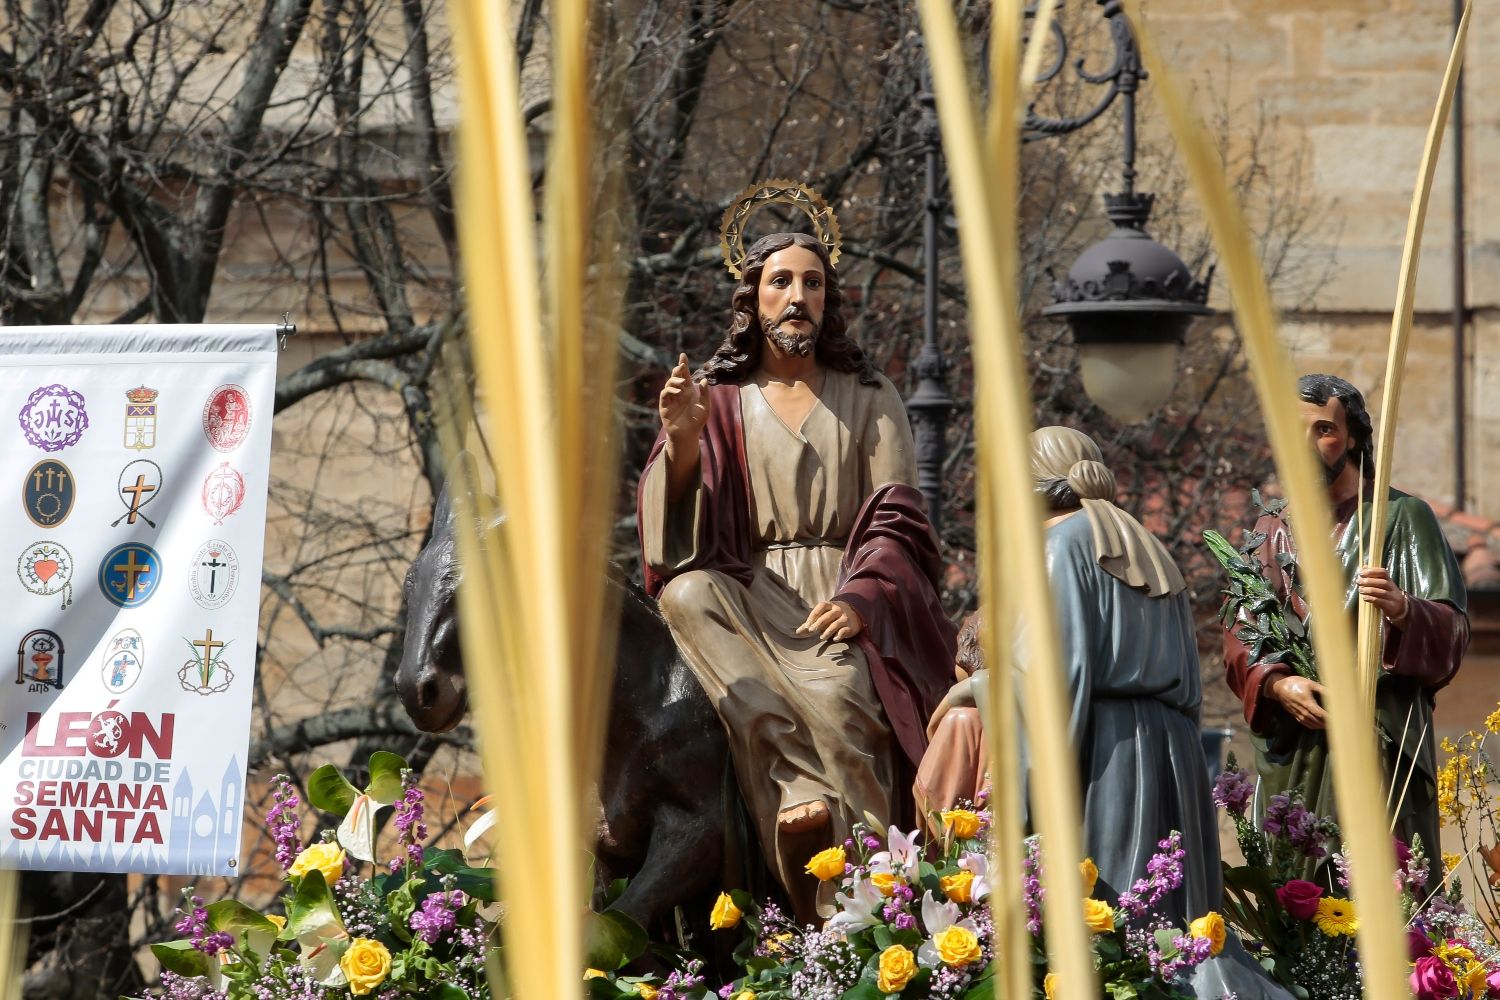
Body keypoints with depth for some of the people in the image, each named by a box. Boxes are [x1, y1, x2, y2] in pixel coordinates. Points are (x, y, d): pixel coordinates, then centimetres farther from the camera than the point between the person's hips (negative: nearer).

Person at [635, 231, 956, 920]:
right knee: (687, 595, -33)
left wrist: (859, 597, -15)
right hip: (753, 600, 2)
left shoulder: (869, 399, 15)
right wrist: (682, 442, -16)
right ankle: (801, 787, -43)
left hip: (850, 599, -1)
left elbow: (897, 520, 5)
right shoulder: (721, 401, 15)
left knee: (837, 694, -34)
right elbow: (681, 525, 4)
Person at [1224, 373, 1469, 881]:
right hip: (1291, 748, 4)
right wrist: (1275, 683, -11)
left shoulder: (1401, 517, 3)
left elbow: (1452, 628, -6)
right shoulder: (1272, 529, 15)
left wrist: (1402, 611, -28)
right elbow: (1238, 635, 9)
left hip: (1378, 745, -4)